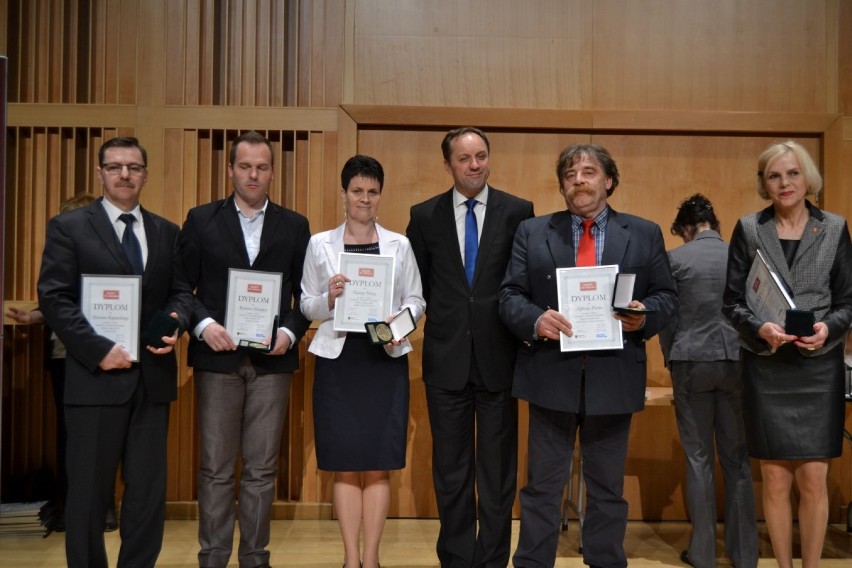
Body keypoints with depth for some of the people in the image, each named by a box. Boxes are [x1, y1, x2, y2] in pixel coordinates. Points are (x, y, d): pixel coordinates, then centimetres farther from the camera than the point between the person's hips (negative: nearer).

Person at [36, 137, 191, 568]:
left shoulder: (167, 232, 13)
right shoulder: (68, 227, 1)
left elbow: (181, 291, 12)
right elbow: (54, 298, -6)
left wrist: (175, 323, -11)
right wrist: (99, 350, -16)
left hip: (153, 376, 4)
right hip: (96, 378, -3)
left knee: (149, 488, 10)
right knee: (89, 489, 7)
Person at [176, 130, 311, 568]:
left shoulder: (294, 226, 9)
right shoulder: (201, 220, 6)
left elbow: (306, 293, 7)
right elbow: (182, 286, 3)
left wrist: (291, 332, -8)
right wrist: (204, 324, -13)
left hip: (271, 360, 1)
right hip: (217, 357, -1)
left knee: (262, 468, 6)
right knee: (216, 468, 5)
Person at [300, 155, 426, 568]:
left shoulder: (399, 245, 7)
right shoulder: (320, 244, 6)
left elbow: (416, 300, 7)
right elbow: (306, 305, 6)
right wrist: (329, 299, -14)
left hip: (386, 359, 0)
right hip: (338, 359, 0)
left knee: (378, 465, 3)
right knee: (345, 464, 3)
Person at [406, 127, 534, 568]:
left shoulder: (517, 211, 1)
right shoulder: (425, 215, 5)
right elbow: (415, 284, 9)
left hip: (498, 357, -1)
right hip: (446, 357, 1)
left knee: (498, 467, 8)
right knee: (450, 468, 11)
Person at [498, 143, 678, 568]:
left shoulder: (645, 234, 8)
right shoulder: (532, 232, 7)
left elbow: (667, 296, 7)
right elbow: (510, 295, 2)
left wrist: (645, 315, -14)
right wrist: (535, 320, -18)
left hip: (614, 378, 1)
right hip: (550, 374, 0)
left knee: (608, 487, 13)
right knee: (542, 485, 8)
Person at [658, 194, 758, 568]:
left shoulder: (675, 259, -2)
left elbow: (666, 316, -1)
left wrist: (672, 361, 13)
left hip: (692, 362, -2)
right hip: (737, 361, 2)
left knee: (699, 458, 5)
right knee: (737, 459, 10)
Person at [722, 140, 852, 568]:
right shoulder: (748, 229, 2)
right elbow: (732, 300, 1)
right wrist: (760, 328, -17)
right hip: (766, 368, 0)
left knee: (813, 480, 1)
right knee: (775, 480, 4)